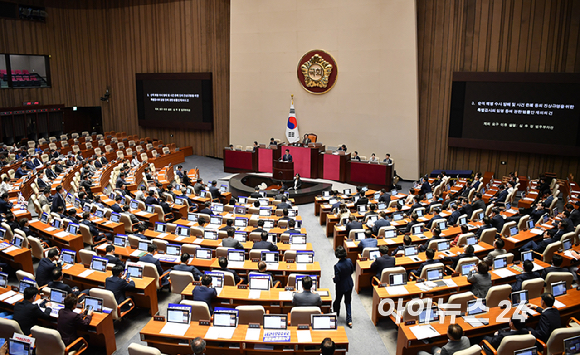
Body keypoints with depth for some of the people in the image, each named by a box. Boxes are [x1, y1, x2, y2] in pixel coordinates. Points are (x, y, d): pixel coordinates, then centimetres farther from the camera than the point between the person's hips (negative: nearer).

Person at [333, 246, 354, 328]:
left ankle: (336, 313, 48)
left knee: (338, 300, 23)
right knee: (348, 302, 16)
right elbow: (352, 271, 3)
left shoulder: (337, 266, -31)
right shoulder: (349, 261, -15)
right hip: (349, 285, 4)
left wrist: (333, 278, -2)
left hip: (341, 286, -4)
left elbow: (337, 279, -24)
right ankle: (349, 320, 14)